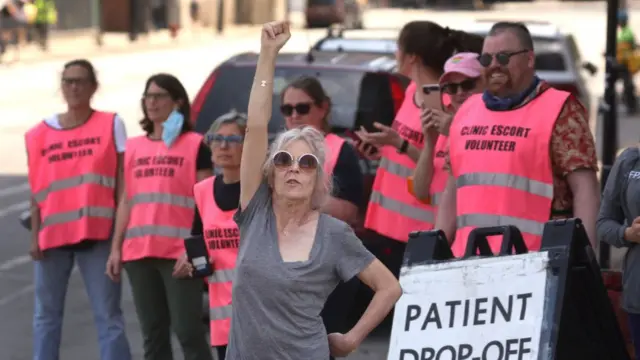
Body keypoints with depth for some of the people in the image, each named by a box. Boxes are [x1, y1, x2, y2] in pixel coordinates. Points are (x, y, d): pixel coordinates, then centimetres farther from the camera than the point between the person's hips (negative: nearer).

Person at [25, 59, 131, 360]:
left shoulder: (111, 125, 4)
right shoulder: (40, 134, 9)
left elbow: (123, 182, 1)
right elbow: (37, 190, 10)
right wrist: (34, 236, 2)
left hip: (97, 234, -3)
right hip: (52, 235, 3)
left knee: (108, 317, -3)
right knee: (46, 316, 8)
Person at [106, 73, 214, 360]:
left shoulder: (195, 145, 0)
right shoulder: (133, 147, 15)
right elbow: (126, 201, 15)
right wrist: (116, 248, 8)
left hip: (179, 254, -5)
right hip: (138, 252, 5)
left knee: (188, 331, -6)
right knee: (153, 333, 9)